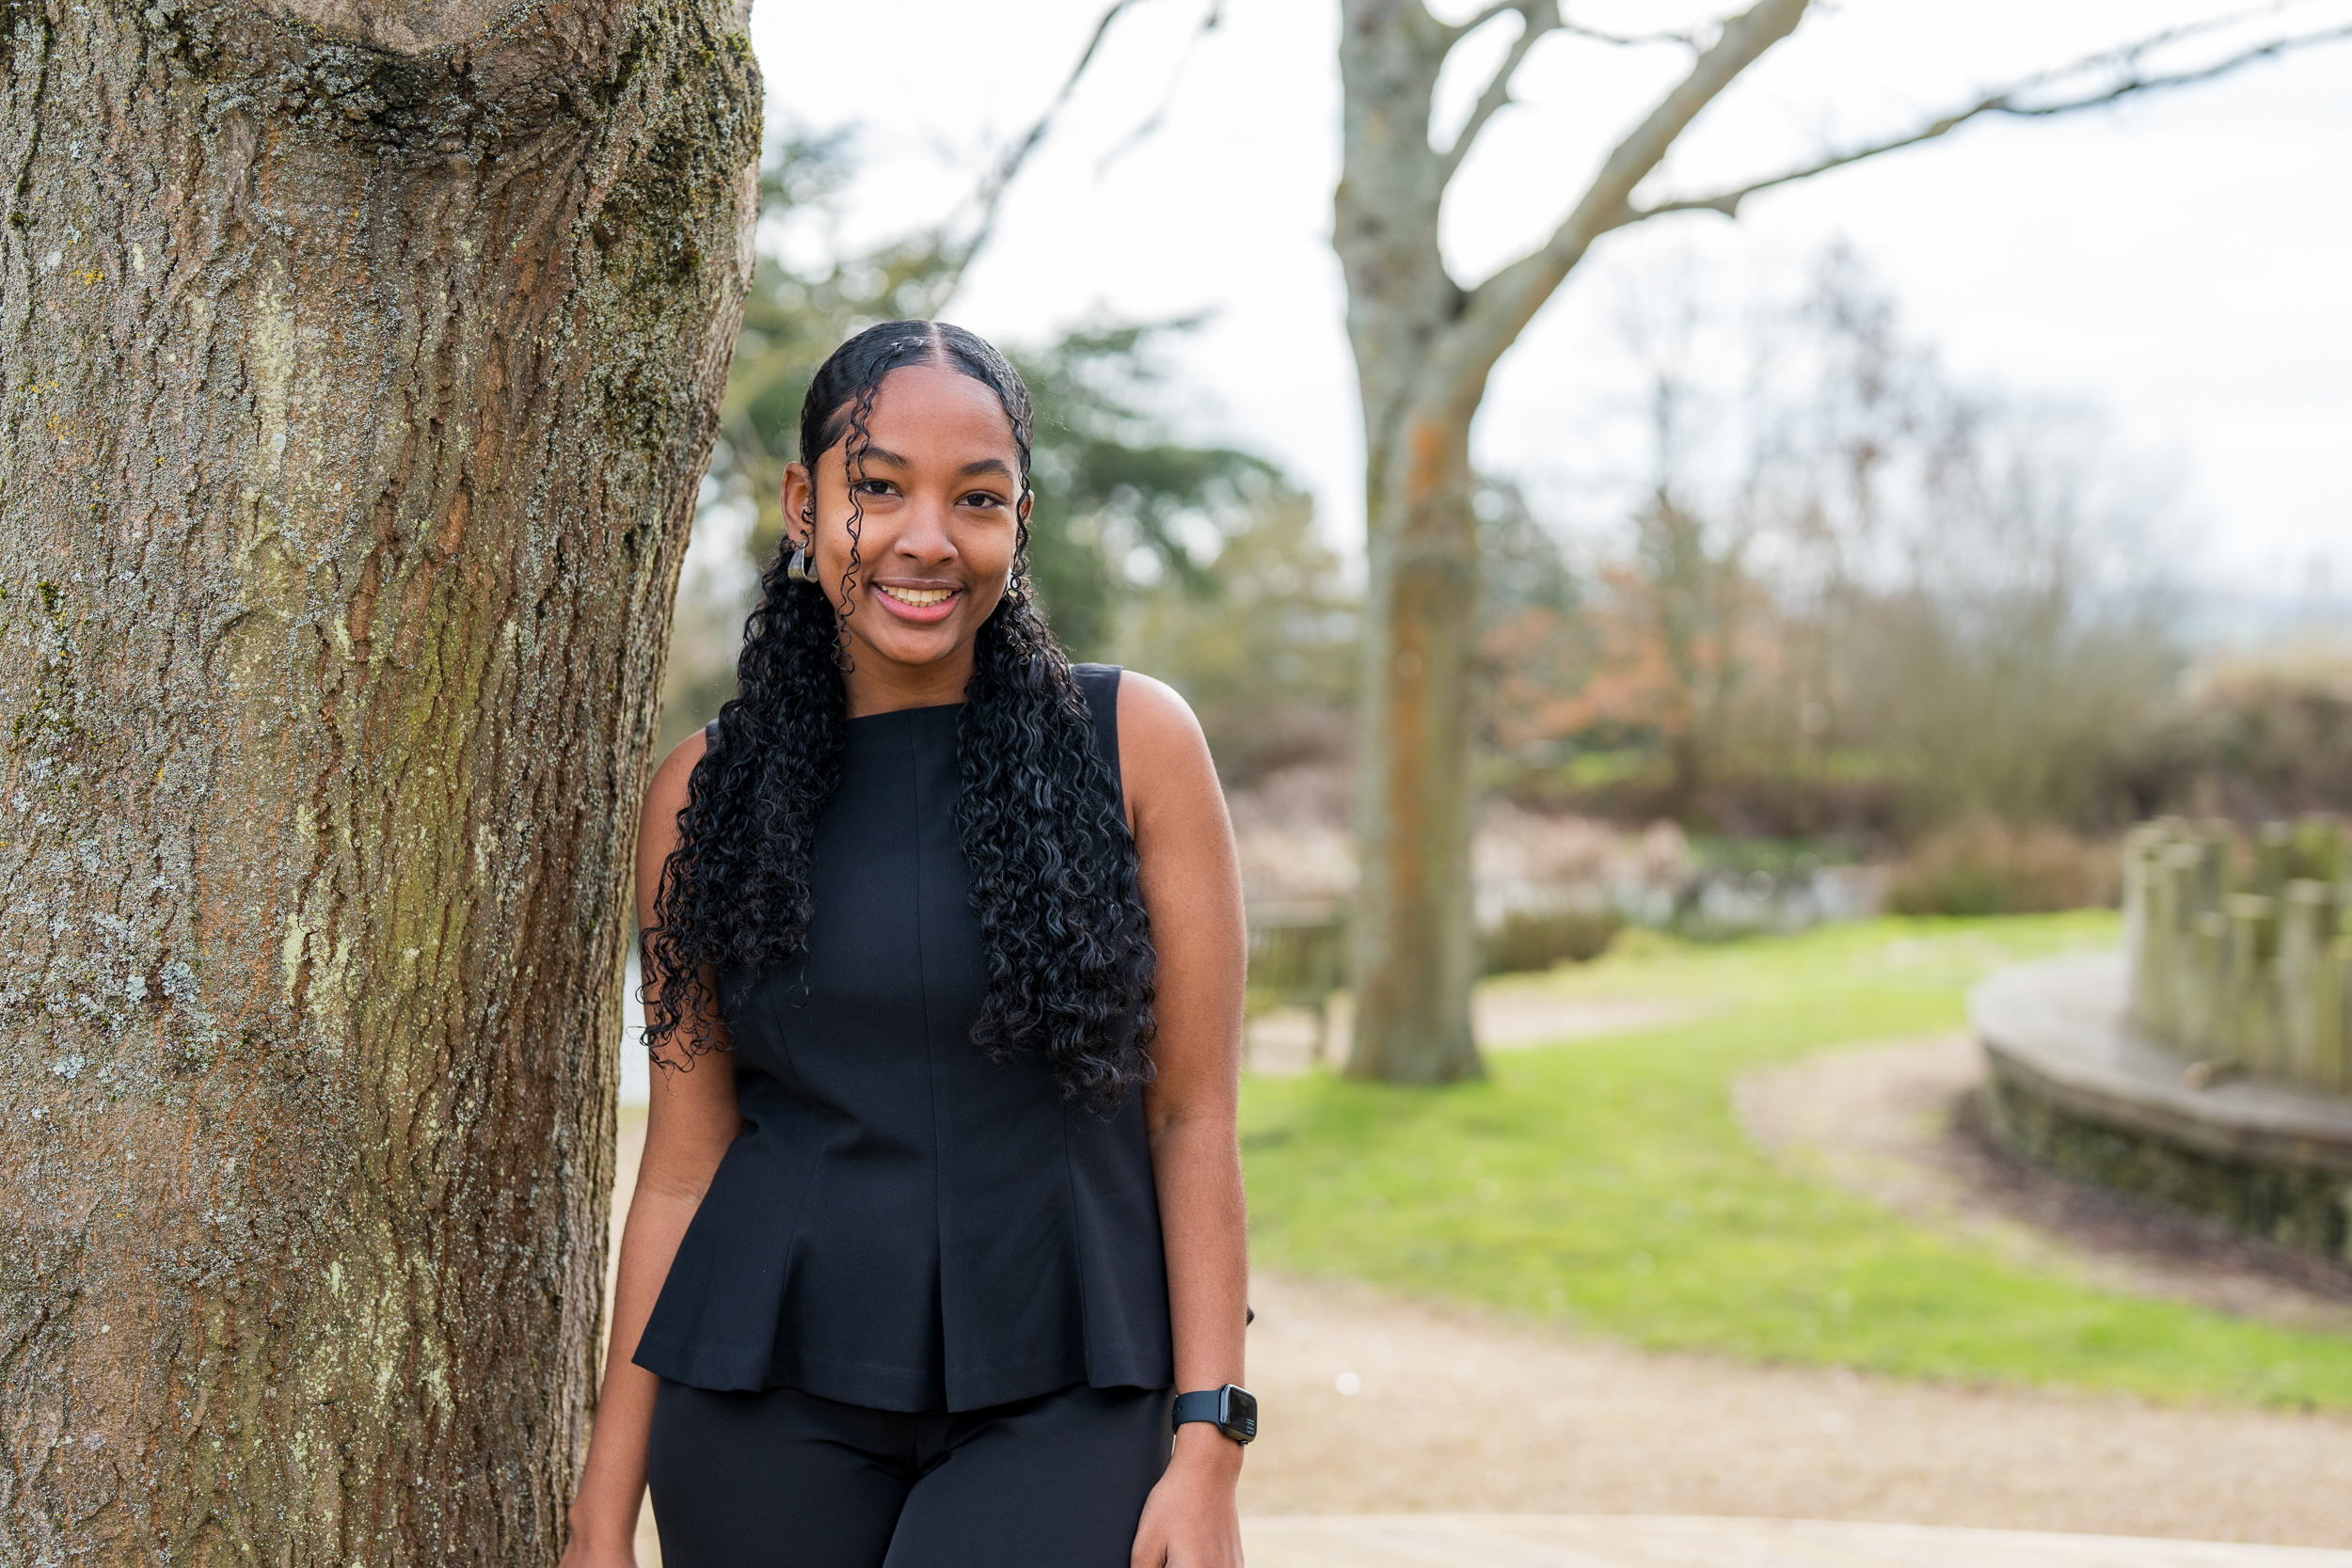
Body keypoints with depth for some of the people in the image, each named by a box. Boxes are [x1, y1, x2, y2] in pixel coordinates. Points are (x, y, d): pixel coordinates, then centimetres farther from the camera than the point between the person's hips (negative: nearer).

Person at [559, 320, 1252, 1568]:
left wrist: (1208, 1446, -7)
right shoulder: (707, 792, 4)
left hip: (1060, 1403, -2)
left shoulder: (1134, 745, -1)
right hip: (774, 1400, 2)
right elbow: (682, 1163, 7)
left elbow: (1194, 1116, -1)